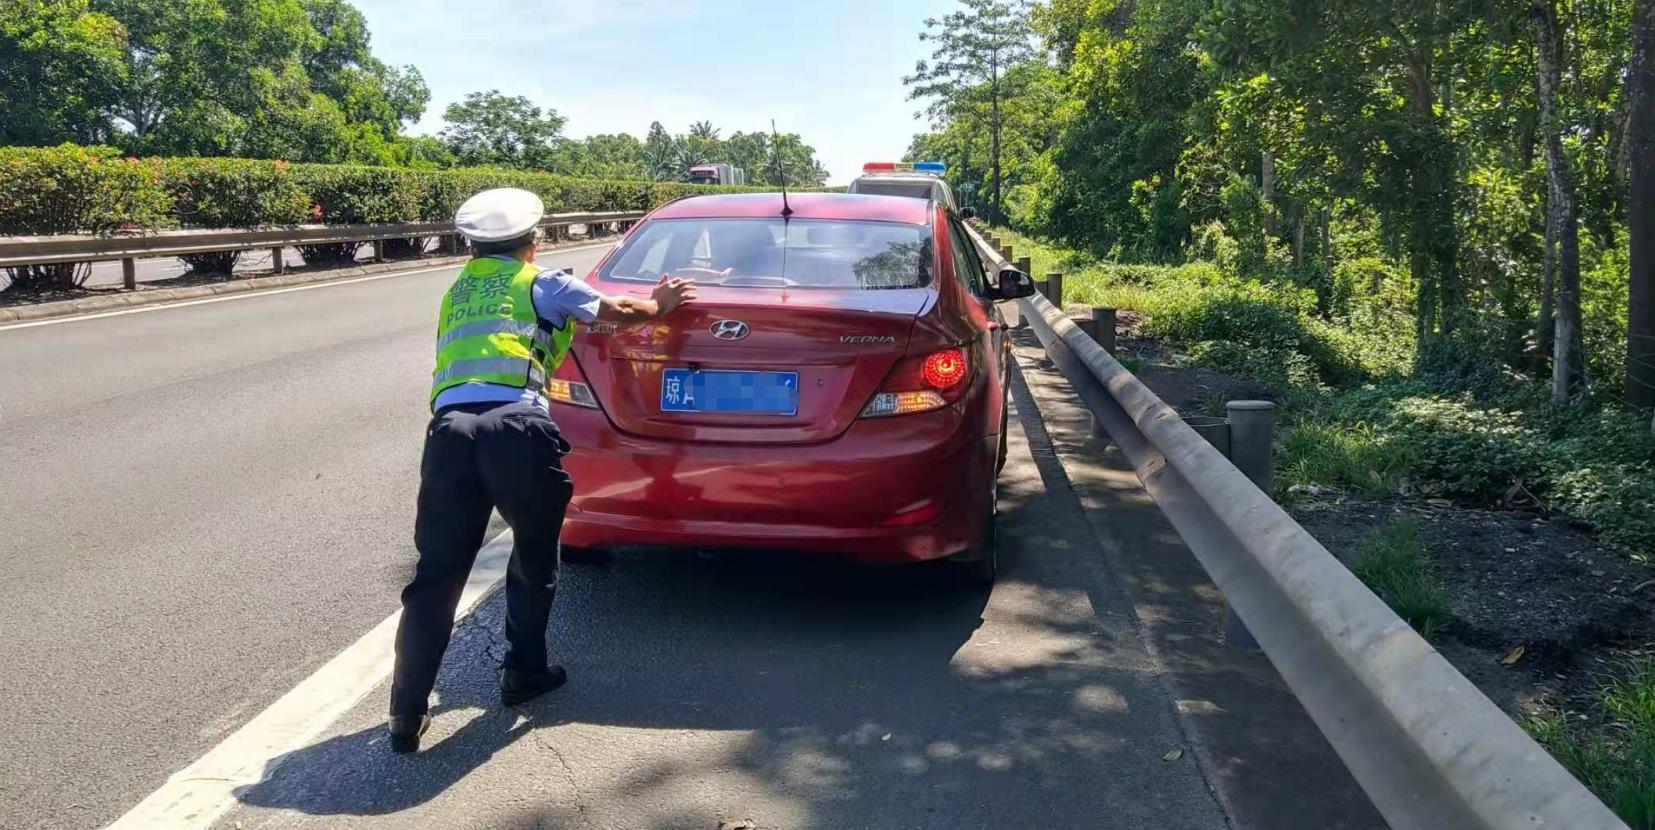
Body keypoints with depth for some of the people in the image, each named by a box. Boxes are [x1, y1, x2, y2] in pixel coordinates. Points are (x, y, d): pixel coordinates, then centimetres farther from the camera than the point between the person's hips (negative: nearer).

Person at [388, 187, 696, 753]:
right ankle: (523, 674, 29)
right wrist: (661, 303, 47)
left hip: (449, 426, 3)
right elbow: (622, 312, 25)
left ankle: (408, 713, 3)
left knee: (437, 574, 6)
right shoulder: (543, 285, 18)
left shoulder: (456, 293, 31)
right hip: (517, 427, -3)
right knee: (534, 559, 19)